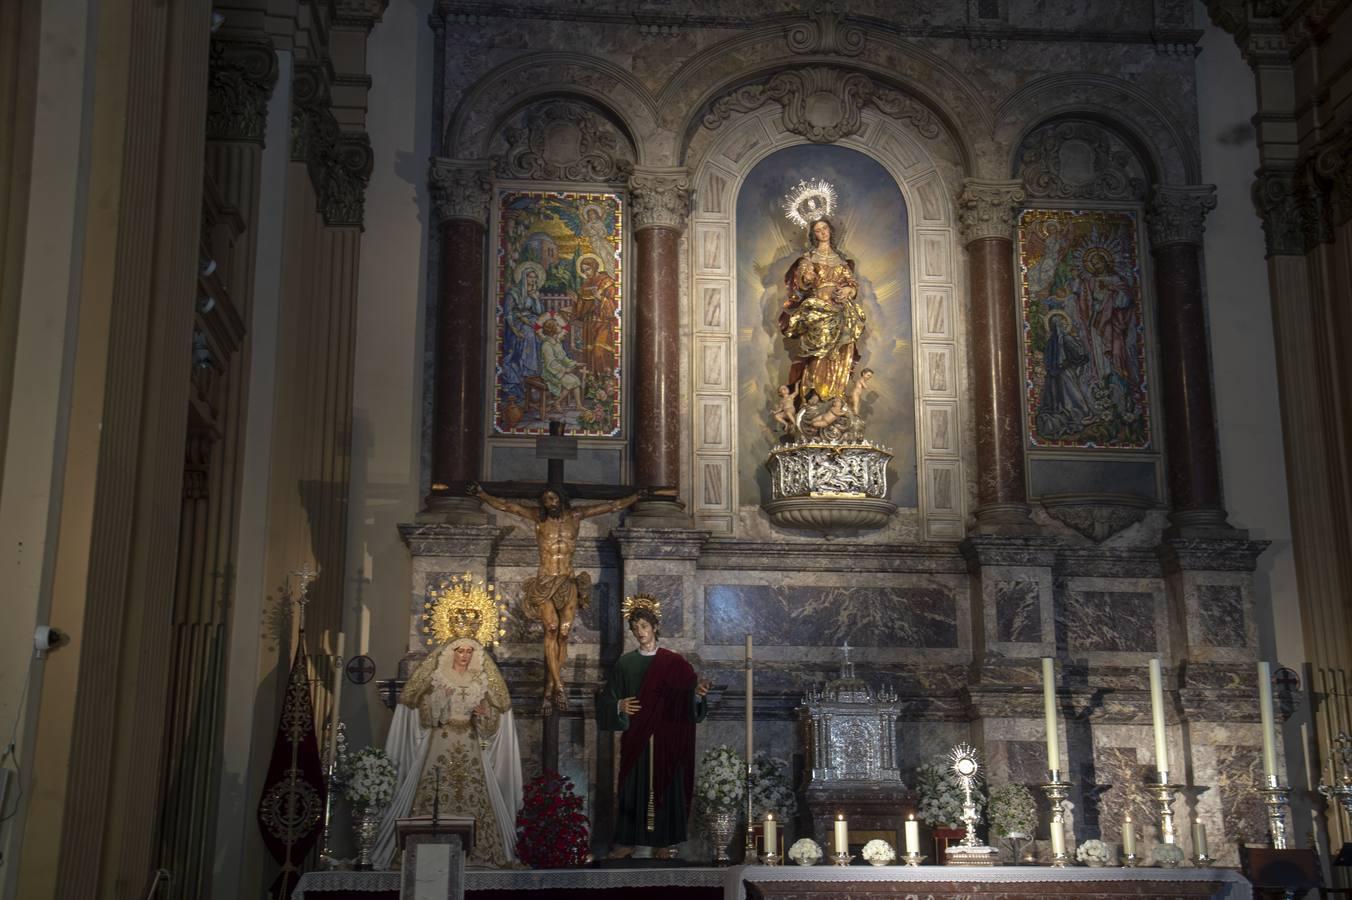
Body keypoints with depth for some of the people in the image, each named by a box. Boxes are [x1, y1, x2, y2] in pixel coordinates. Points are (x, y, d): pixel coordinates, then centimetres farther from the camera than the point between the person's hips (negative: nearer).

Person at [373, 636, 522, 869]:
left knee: (473, 795, -7)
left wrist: (484, 714, -12)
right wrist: (438, 699, -17)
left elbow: (491, 721, 9)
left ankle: (475, 850, -3)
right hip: (441, 743, -2)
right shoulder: (436, 678, 4)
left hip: (470, 746, 2)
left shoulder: (480, 681, 11)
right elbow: (425, 714, -1)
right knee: (434, 794, -10)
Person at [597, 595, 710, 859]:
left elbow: (688, 700, 0)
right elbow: (606, 699, 7)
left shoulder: (674, 663, 2)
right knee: (633, 786, 2)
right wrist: (618, 706, -13)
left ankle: (663, 842, 11)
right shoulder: (624, 663, 6)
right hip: (635, 740, 1)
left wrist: (698, 694, -21)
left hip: (666, 740, -1)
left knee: (665, 785, 2)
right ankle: (627, 841, 9)